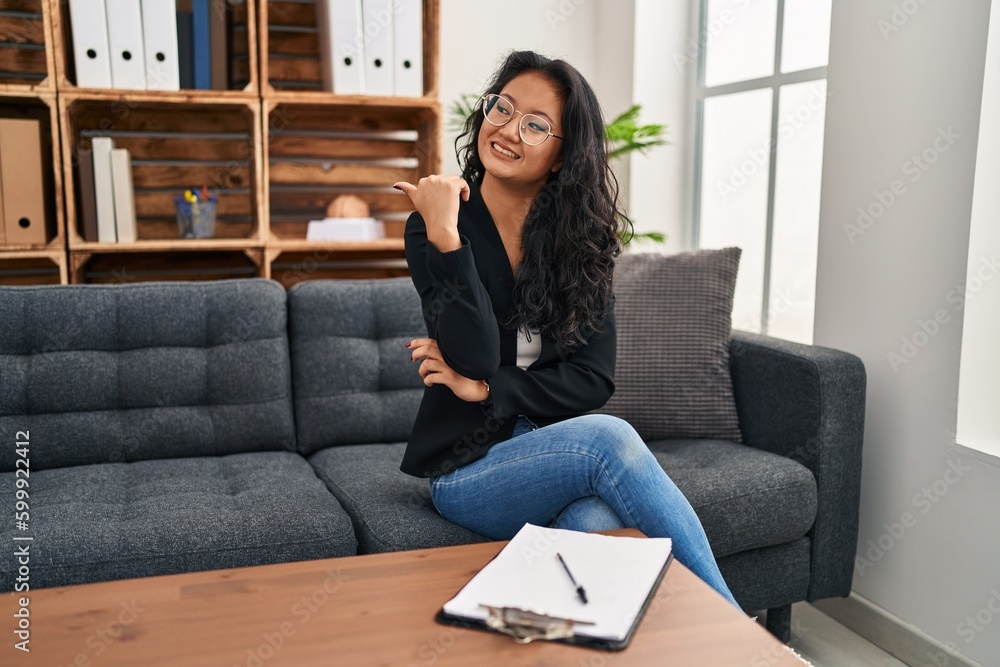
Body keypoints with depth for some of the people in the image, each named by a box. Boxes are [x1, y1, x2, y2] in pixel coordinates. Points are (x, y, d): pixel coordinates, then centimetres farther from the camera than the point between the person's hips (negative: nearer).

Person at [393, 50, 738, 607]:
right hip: (470, 469, -2)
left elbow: (595, 379, -3)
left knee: (597, 522, -35)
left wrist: (486, 388, -13)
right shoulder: (434, 226, -4)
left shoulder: (580, 237, 4)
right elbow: (475, 358, -17)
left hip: (561, 447, 2)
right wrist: (444, 236, -24)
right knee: (607, 438, -32)